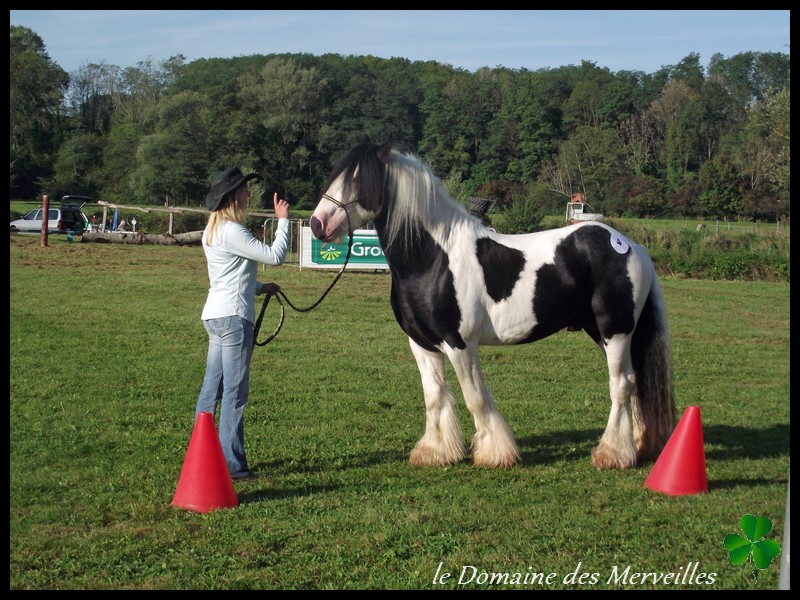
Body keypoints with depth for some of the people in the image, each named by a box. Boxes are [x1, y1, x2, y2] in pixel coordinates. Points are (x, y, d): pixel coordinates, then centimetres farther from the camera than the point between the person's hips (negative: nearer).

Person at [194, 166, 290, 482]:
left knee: (211, 390, 12)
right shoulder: (232, 231, -15)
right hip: (233, 317, -10)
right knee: (234, 393, -6)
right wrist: (283, 220, -6)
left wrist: (260, 287, 15)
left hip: (215, 315, 10)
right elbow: (275, 256, -16)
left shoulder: (213, 230, 16)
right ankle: (233, 465, -3)